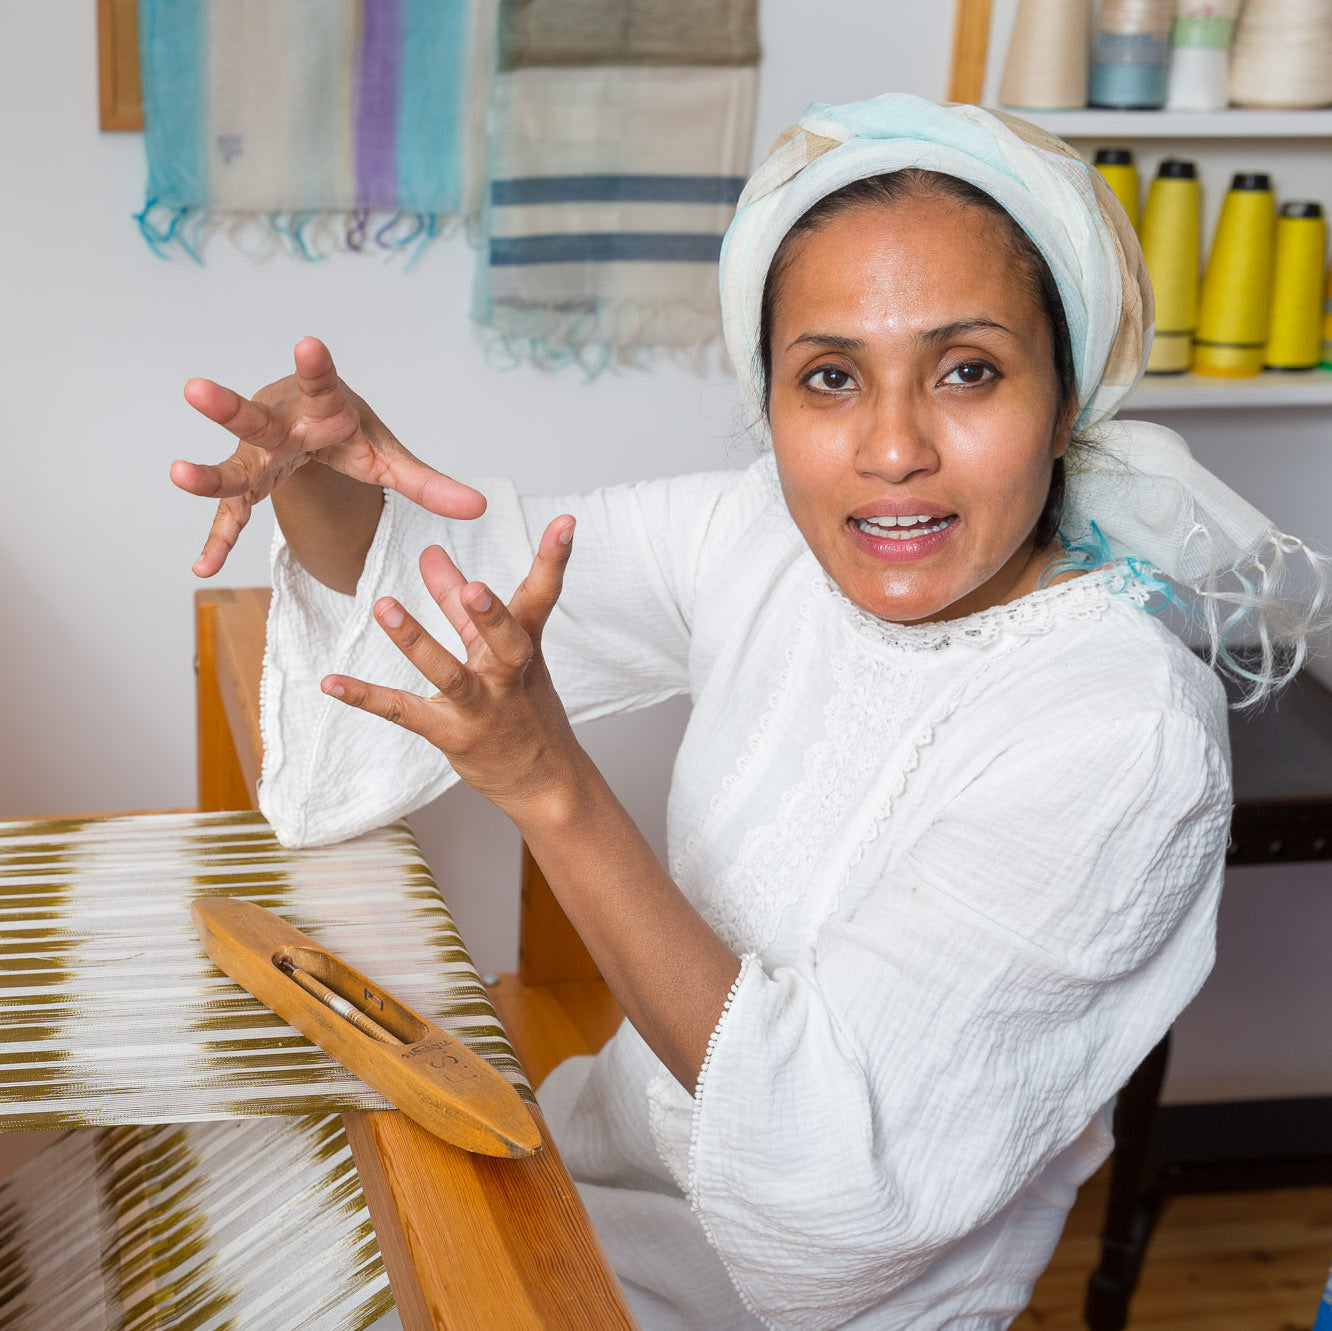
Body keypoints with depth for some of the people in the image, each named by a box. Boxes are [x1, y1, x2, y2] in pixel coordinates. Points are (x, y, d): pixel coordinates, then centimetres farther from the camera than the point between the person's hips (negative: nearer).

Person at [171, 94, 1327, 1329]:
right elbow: (447, 565, 0)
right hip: (639, 1127, 5)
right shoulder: (762, 537, -10)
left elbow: (829, 1151, -30)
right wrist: (314, 473, -24)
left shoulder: (1126, 736, -28)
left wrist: (554, 791, -39)